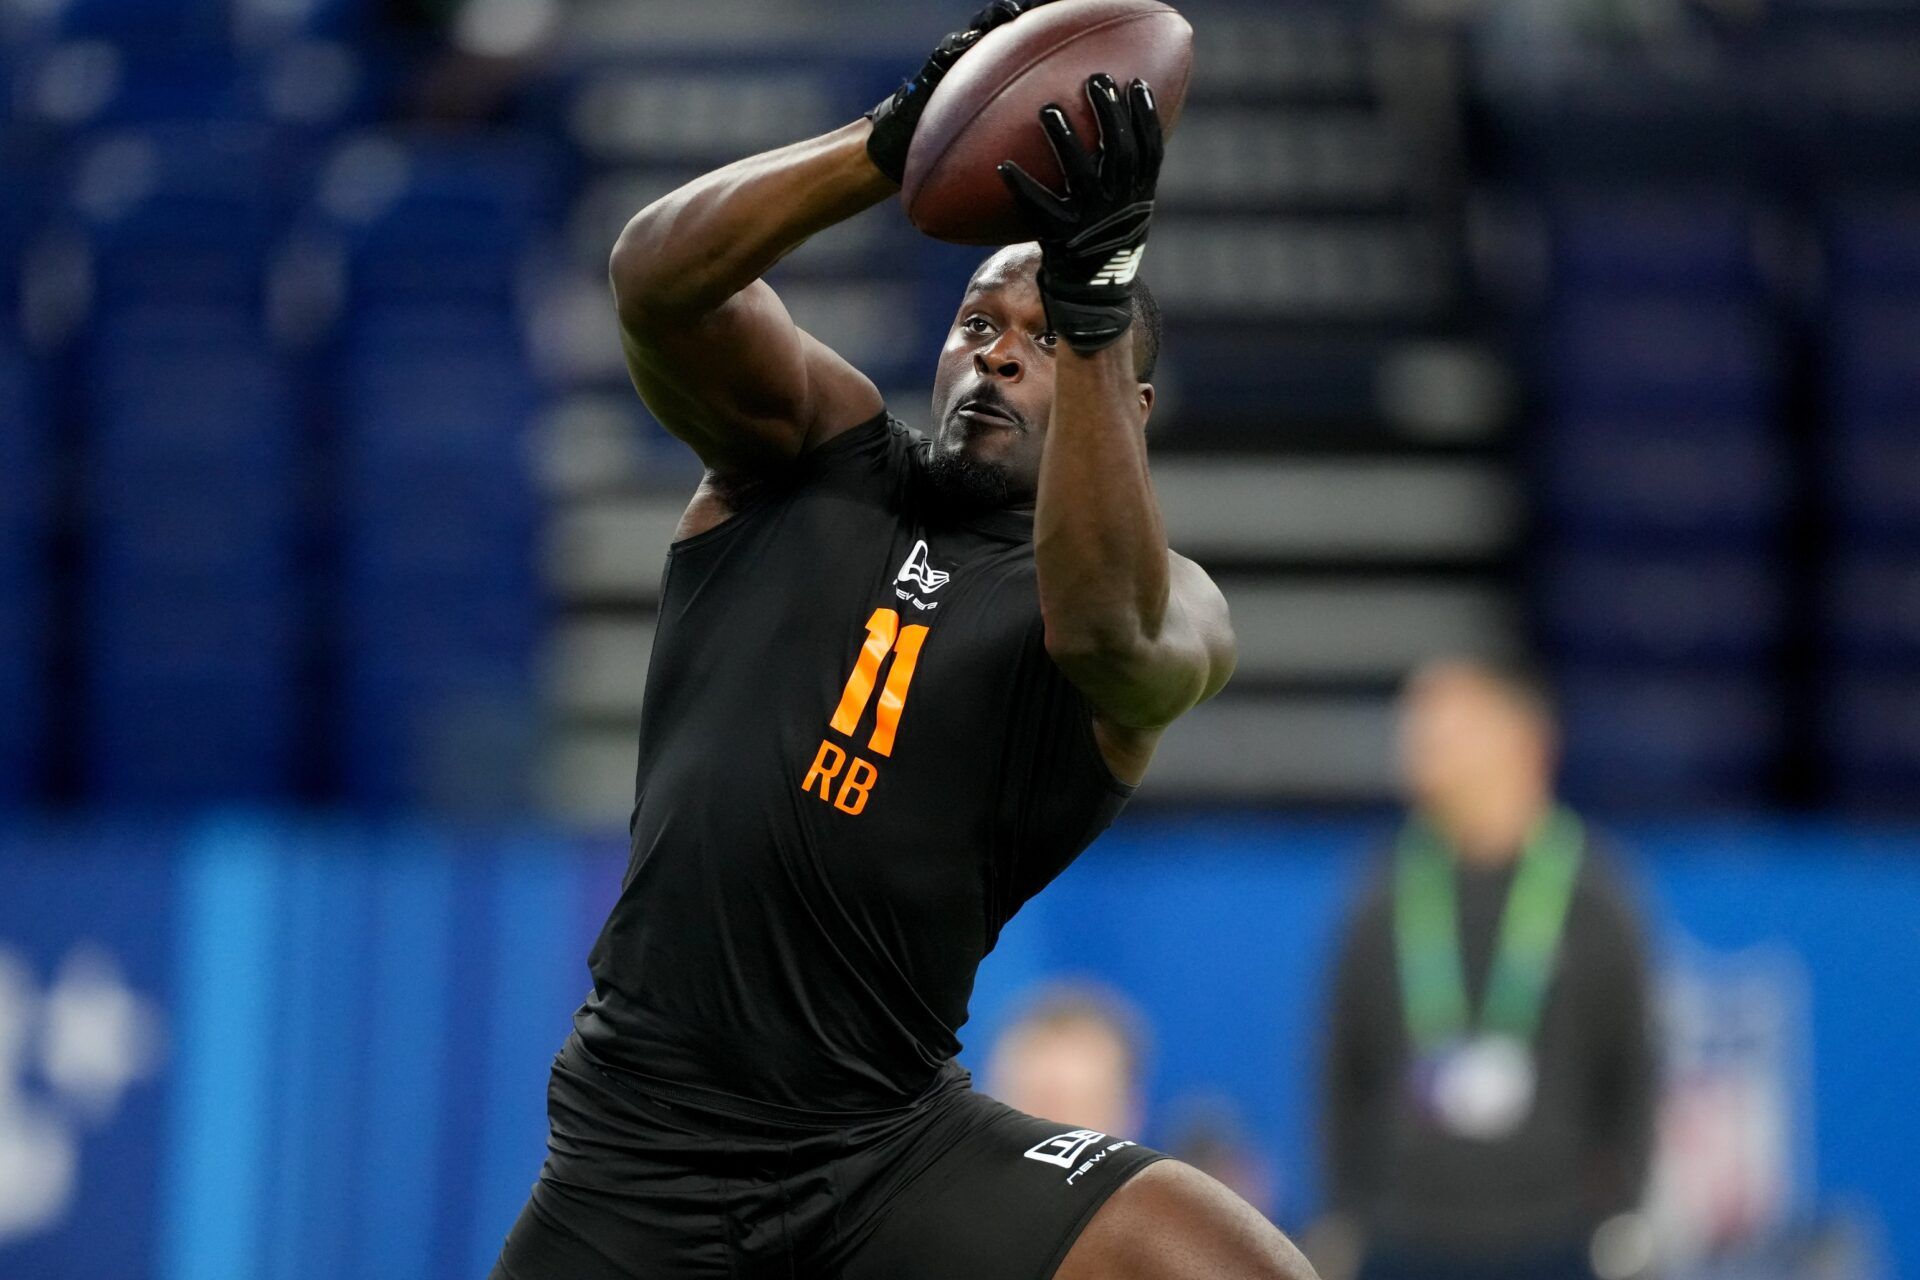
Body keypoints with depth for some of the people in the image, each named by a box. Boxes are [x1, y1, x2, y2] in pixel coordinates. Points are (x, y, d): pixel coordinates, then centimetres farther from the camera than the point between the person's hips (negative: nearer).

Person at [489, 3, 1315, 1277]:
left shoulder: (1171, 609, 3)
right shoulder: (820, 440, 9)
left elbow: (1103, 628, -23)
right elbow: (656, 275, -10)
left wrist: (1093, 315, -33)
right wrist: (894, 143, -24)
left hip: (889, 1151, -1)